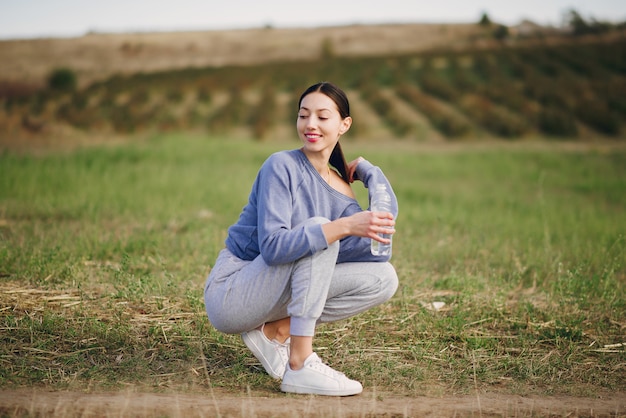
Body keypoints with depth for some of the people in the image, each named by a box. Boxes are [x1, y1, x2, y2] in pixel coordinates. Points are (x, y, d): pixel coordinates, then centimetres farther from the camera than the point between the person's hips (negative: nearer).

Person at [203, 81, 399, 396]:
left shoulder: (342, 194, 4)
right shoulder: (282, 166, -14)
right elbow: (272, 246, -27)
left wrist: (370, 171, -9)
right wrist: (345, 226, -38)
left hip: (273, 296, 7)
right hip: (229, 297, -6)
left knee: (383, 279, -4)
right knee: (318, 230, -29)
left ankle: (276, 331, -2)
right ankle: (300, 366, -29)